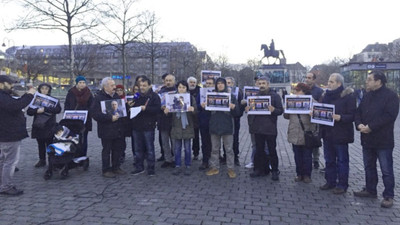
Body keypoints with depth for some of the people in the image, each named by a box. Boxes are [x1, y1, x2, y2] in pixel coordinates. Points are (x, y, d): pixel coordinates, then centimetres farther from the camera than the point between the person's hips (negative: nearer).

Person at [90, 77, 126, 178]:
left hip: (118, 129, 7)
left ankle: (116, 167, 27)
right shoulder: (98, 98, -10)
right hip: (107, 131, -7)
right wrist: (110, 118, -23)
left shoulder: (116, 96, 14)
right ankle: (106, 170, 15)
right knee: (107, 150, 3)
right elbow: (95, 114, -19)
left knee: (117, 149, 13)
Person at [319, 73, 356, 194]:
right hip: (327, 133, 7)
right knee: (329, 160, 15)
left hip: (340, 134, -7)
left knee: (342, 160, 5)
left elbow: (352, 115, -14)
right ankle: (330, 181, 27)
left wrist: (340, 117, -28)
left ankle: (342, 185, 15)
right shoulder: (327, 95, 11)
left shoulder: (348, 96, -10)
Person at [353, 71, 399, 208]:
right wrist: (359, 124, -9)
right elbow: (358, 112, 11)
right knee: (369, 167, 17)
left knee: (386, 170, 1)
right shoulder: (367, 96, 12)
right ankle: (370, 190, 31)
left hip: (383, 141, -7)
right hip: (367, 139, 8)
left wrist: (370, 127, -22)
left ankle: (388, 196, 12)